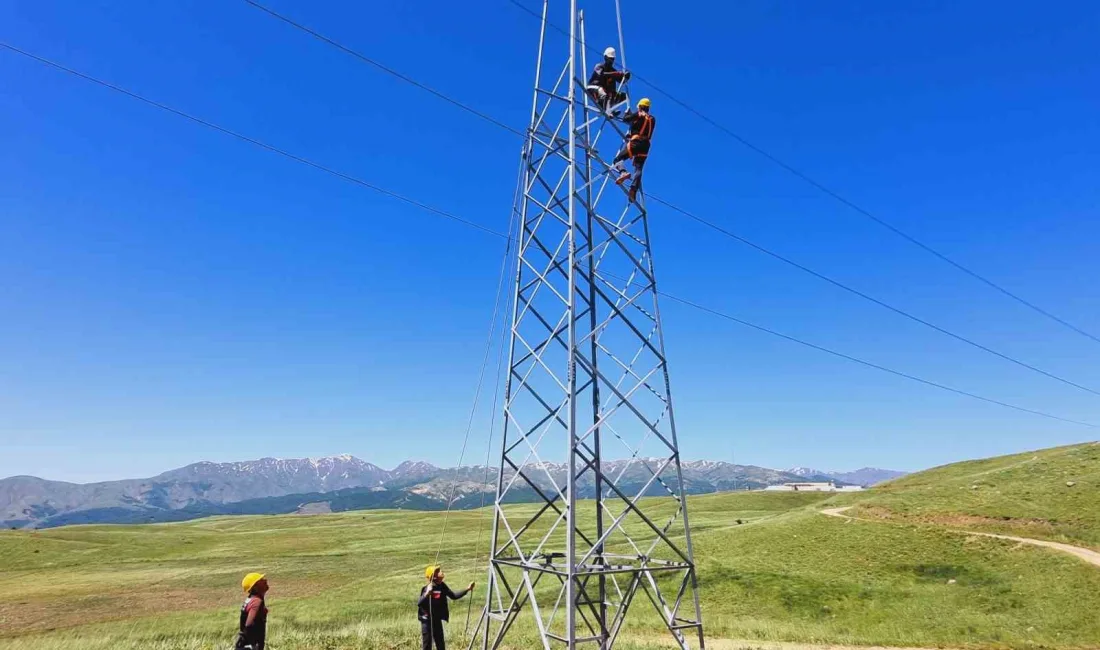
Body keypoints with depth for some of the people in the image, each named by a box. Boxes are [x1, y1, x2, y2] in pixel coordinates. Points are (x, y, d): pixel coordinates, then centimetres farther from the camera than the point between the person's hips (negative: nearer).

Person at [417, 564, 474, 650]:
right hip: (427, 620, -6)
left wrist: (467, 589, -1)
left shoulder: (442, 586, -2)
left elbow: (453, 596, 5)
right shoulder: (427, 588, -19)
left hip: (437, 620, 6)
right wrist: (427, 594, -47)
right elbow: (419, 603, -29)